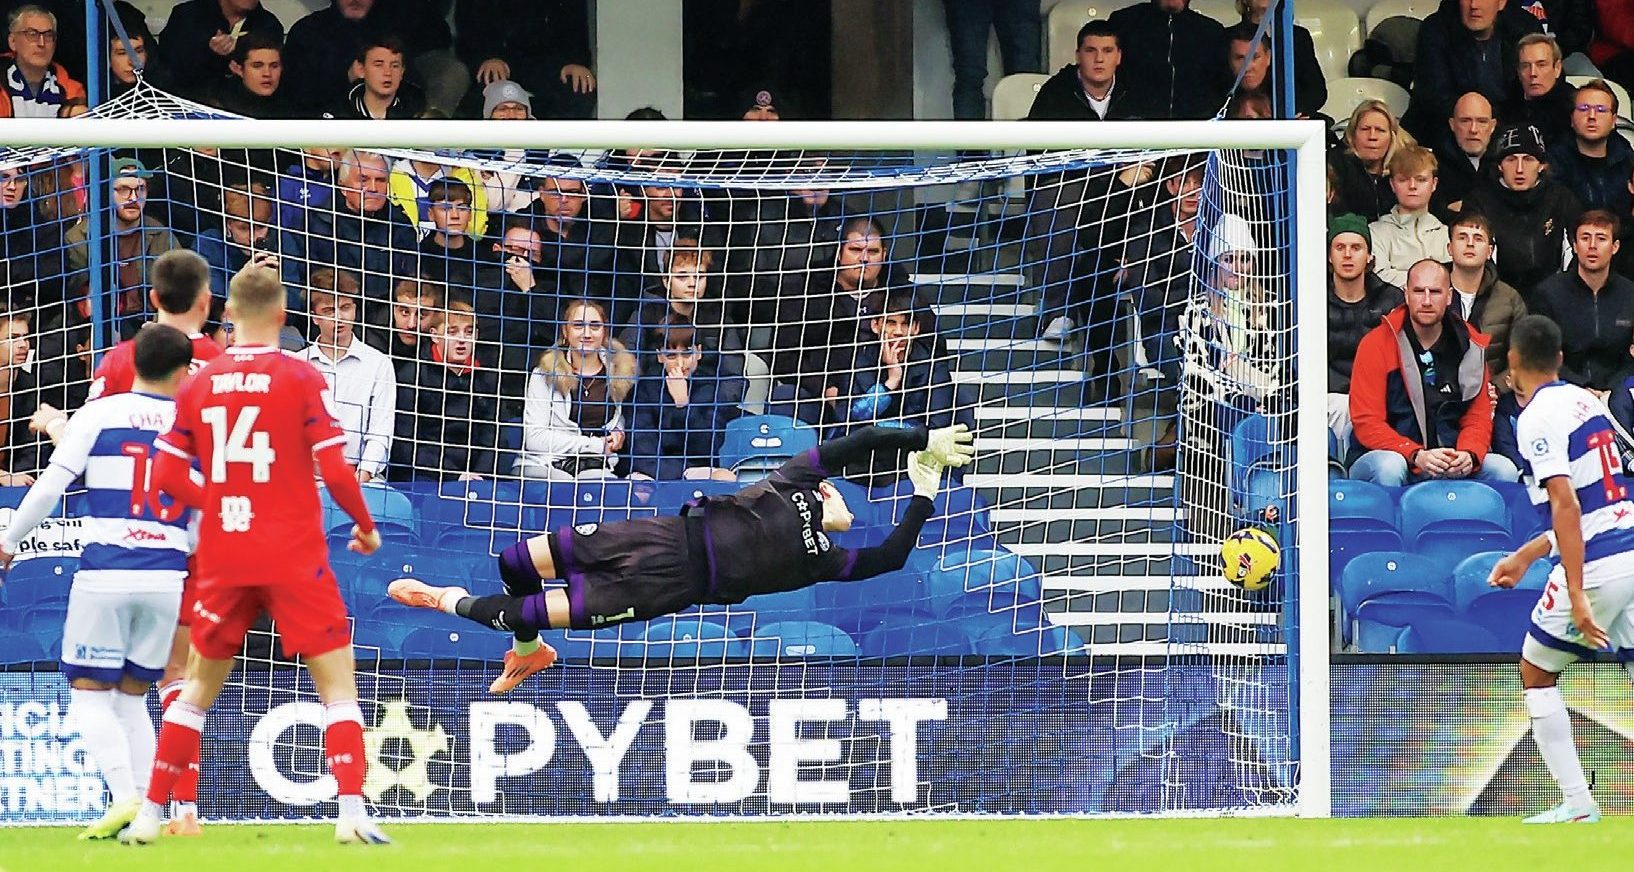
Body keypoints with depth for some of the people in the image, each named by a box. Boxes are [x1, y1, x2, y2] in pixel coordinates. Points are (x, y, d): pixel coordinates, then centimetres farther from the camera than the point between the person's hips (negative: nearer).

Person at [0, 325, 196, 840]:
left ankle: (125, 795, -17)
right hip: (167, 578, 3)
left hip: (105, 574, -3)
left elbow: (50, 487, -3)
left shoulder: (99, 414, 0)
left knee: (90, 696, 3)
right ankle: (145, 809, 4)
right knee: (132, 698, 15)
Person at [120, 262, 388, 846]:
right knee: (338, 684, 2)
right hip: (295, 557, -4)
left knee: (199, 686, 16)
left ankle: (149, 815, 14)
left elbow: (167, 475, 5)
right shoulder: (301, 379, -7)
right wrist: (366, 527, 4)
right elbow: (334, 471, -11)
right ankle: (352, 813, -12)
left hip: (223, 557, 4)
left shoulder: (198, 384, 3)